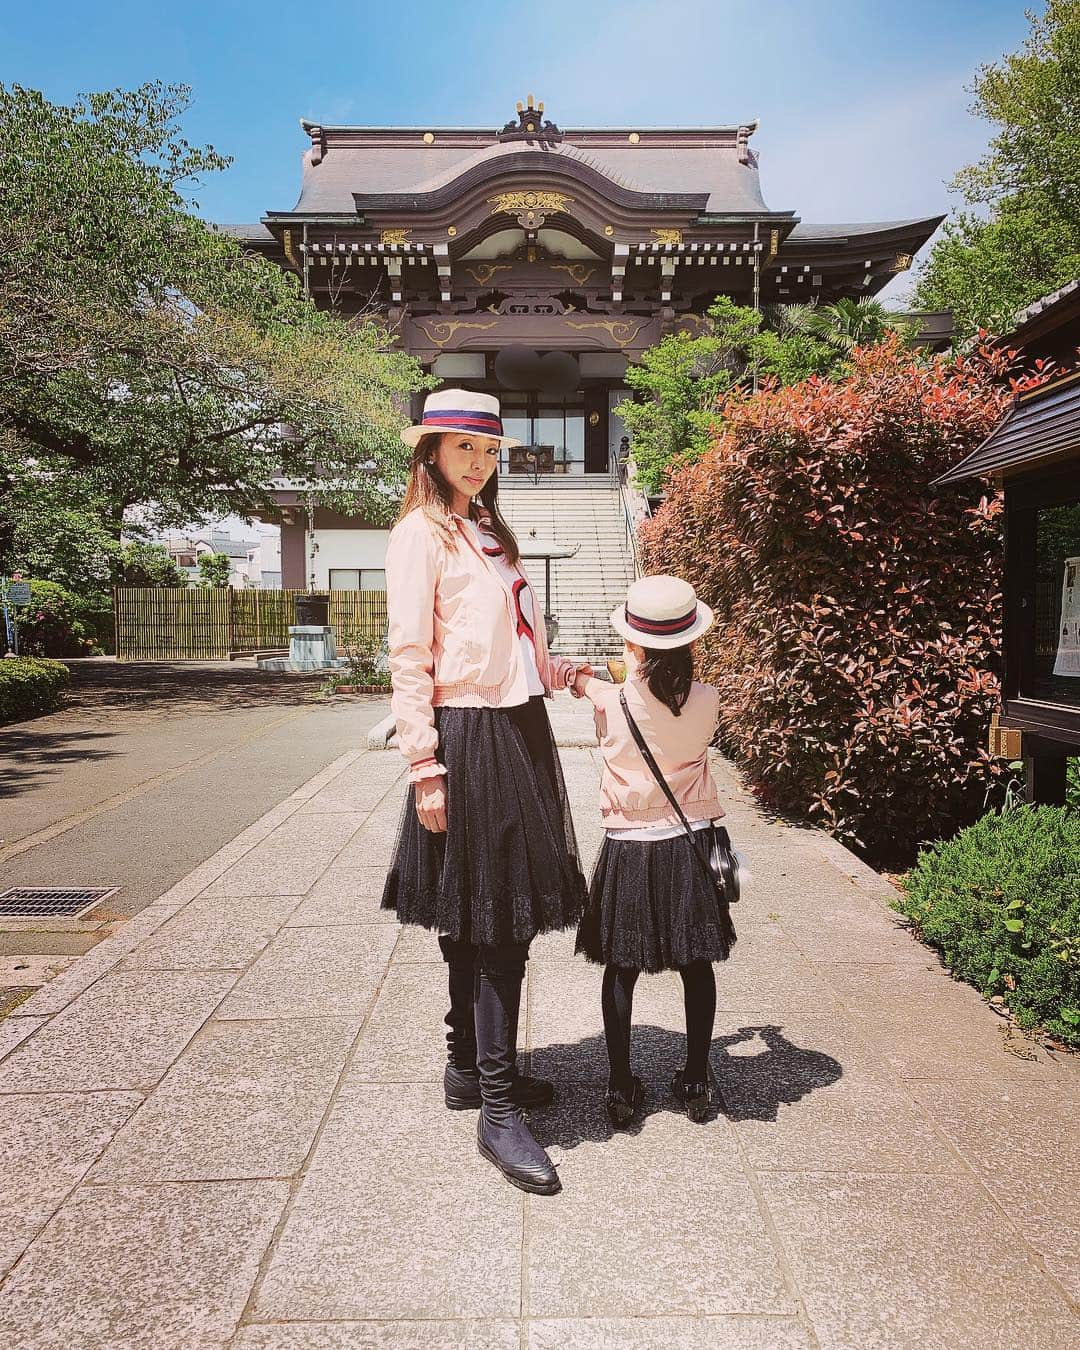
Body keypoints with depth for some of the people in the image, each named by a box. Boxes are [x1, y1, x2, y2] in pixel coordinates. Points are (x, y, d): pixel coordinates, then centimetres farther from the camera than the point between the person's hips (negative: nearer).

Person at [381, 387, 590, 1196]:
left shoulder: (489, 531, 19)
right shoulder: (421, 534, -6)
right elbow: (409, 659, -12)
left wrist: (570, 673, 24)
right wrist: (425, 768, -17)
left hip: (519, 731, 8)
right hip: (469, 742, -8)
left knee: (494, 918, 14)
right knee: (489, 921, -5)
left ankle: (469, 1068, 30)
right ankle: (497, 1109, 6)